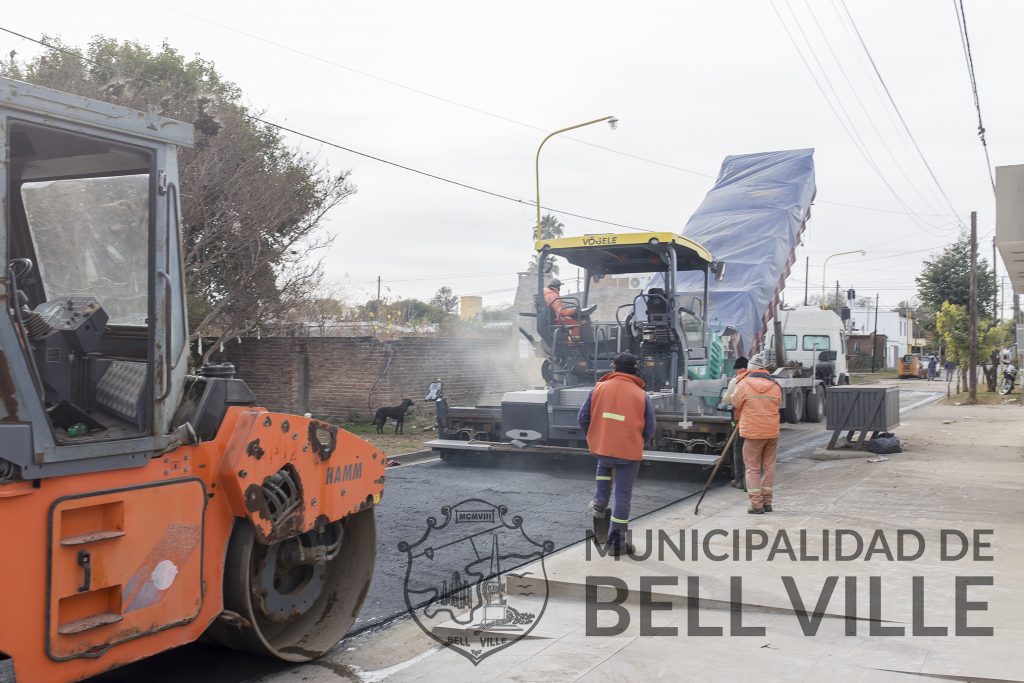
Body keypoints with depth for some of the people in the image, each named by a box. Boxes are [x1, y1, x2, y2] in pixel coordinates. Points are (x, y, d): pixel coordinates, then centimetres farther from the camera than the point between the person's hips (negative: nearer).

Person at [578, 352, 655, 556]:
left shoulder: (599, 388, 0)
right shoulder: (642, 395, -4)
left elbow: (582, 418, 3)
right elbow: (650, 430, 0)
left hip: (601, 448, 2)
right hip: (629, 453, -2)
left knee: (604, 465, 37)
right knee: (623, 496, 8)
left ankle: (599, 503, 25)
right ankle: (617, 542, 13)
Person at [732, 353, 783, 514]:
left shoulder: (743, 385, -7)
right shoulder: (775, 386, 5)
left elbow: (736, 407, 3)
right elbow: (777, 406, 12)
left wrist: (739, 419, 24)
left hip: (752, 433, -4)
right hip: (772, 432, 4)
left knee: (753, 469, 3)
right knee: (769, 467, 13)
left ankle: (756, 504, 1)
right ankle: (767, 502, 19)